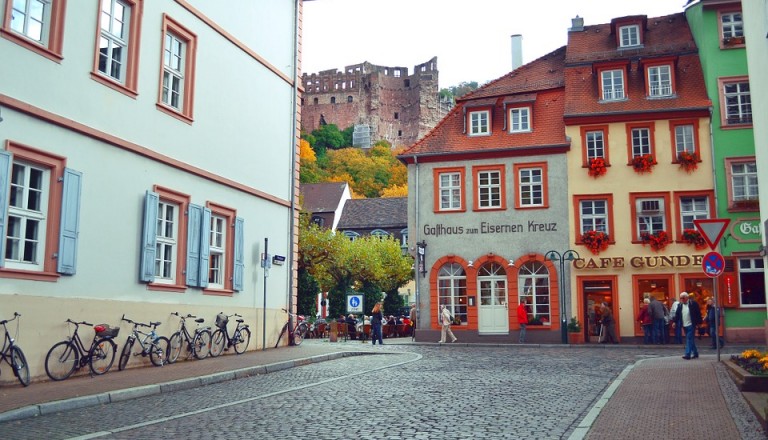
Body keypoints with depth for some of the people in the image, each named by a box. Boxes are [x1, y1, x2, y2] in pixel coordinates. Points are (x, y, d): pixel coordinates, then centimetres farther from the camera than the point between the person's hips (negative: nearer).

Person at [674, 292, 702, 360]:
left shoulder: (693, 303, -6)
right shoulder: (680, 305, 8)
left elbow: (698, 313, -5)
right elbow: (677, 314, 8)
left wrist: (699, 323, -7)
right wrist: (675, 322, -1)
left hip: (691, 325, -6)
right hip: (684, 325, 6)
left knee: (689, 339, -10)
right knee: (690, 340, 13)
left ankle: (687, 354, -13)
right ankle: (695, 353, 25)